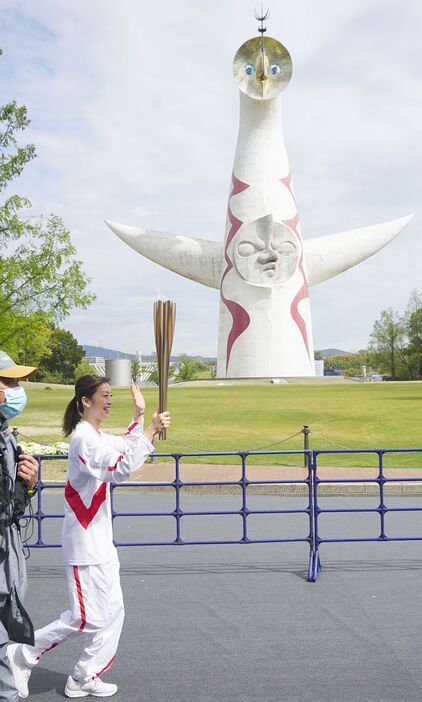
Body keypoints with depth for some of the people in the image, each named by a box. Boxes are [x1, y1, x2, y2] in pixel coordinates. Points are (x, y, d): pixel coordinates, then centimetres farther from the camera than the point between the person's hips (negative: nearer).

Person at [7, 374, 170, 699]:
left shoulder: (97, 437, 11)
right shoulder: (84, 438, -20)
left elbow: (124, 449, 29)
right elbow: (119, 468, -34)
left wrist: (139, 414, 20)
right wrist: (150, 431, -32)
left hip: (101, 542, 10)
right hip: (85, 544, -10)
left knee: (112, 611, 13)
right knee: (86, 617, -3)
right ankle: (22, 655, 13)